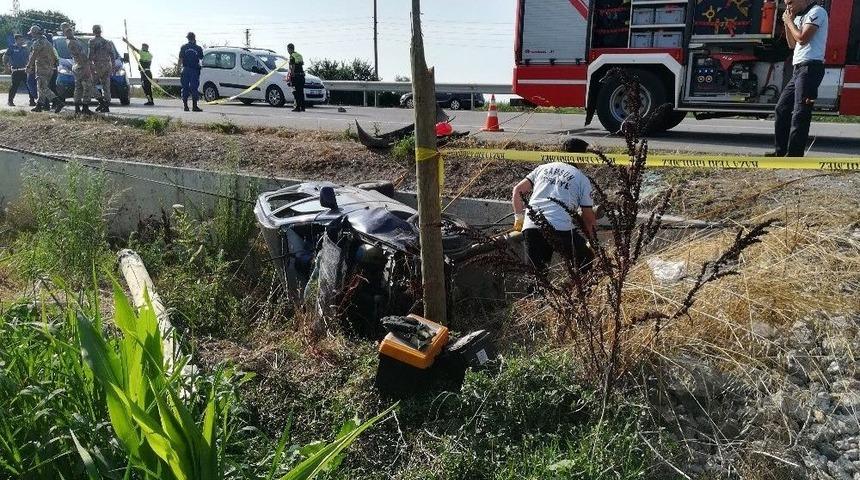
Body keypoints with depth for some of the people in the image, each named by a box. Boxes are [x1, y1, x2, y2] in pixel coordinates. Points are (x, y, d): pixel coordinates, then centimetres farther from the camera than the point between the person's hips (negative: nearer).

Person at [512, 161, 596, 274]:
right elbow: (588, 216, 13)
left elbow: (517, 190, 21)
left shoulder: (543, 168, 26)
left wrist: (519, 218, 27)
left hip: (531, 227, 4)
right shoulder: (583, 179, 15)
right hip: (561, 227, -3)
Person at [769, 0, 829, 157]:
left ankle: (794, 156, -14)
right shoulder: (801, 17, 22)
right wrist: (787, 23, 14)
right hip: (798, 69, 10)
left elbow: (802, 38, -16)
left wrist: (790, 21, -2)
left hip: (810, 67, -10)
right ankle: (781, 151, 16)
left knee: (800, 114, -12)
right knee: (782, 109, 11)